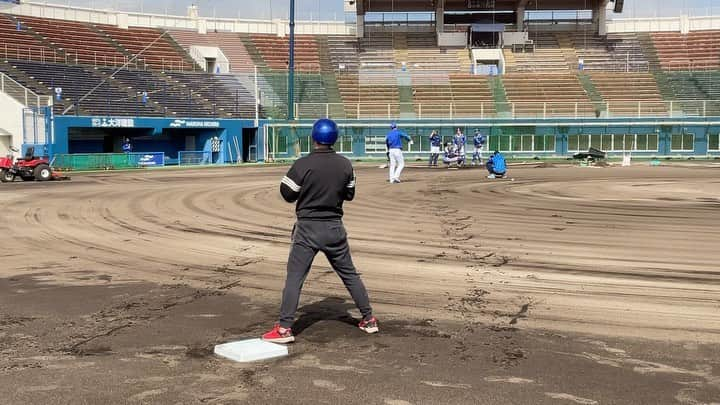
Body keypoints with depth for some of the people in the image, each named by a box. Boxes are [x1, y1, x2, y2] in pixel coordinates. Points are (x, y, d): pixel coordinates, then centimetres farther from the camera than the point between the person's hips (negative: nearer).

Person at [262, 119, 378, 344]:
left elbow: (288, 194, -4)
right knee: (349, 274, 16)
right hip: (335, 228, 4)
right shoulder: (345, 165, 0)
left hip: (308, 228, -4)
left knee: (294, 277, 0)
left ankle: (284, 328, -4)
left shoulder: (303, 164, -13)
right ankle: (369, 319, 22)